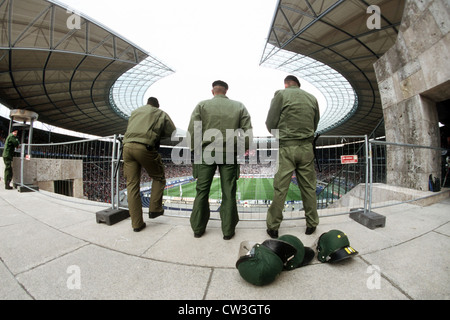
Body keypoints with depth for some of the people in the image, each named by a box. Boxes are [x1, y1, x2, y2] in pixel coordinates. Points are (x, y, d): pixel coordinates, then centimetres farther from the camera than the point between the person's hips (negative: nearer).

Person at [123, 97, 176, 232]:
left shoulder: (135, 112, 27)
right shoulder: (161, 114, 16)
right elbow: (172, 132, 12)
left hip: (127, 146, 5)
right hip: (144, 148, -4)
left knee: (132, 184, 6)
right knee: (158, 177, 17)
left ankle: (137, 223, 12)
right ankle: (154, 209, 17)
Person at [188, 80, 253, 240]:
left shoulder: (202, 105, 7)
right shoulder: (239, 106, 11)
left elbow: (192, 130, -1)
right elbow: (248, 131, 6)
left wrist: (195, 149, 9)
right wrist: (243, 149, 15)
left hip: (206, 152, 0)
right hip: (229, 153, 1)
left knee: (202, 191, 9)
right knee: (228, 193, 6)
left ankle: (198, 228, 22)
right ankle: (228, 230, 17)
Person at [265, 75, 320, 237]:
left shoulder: (281, 94, 1)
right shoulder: (312, 98, 14)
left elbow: (270, 124, -3)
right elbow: (315, 125, 19)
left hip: (286, 147, -4)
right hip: (307, 148, 4)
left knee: (280, 189, 1)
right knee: (308, 188, 12)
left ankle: (273, 226, 12)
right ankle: (312, 224, 26)